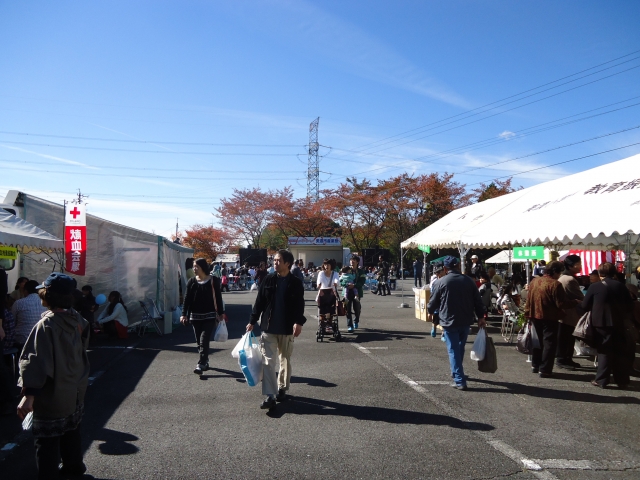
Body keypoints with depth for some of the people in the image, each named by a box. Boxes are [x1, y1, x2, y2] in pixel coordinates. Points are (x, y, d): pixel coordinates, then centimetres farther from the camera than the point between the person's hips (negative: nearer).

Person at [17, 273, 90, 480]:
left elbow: (36, 361, -29)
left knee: (47, 440, 5)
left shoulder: (46, 325, -23)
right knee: (71, 431, 25)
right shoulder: (76, 319, -1)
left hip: (53, 395, -8)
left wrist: (29, 394, -31)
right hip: (75, 390, 8)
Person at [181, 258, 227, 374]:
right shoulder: (192, 282, 4)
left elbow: (218, 298, 0)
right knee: (199, 341, 10)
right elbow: (187, 299, 4)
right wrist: (184, 314, -4)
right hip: (195, 316, 4)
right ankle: (205, 362, 24)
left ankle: (201, 365, -12)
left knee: (204, 341, -12)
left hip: (209, 316, -4)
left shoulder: (213, 281, -3)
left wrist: (221, 313, -1)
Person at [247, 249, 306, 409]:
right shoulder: (268, 279, 1)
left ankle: (282, 388, 31)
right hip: (268, 327, 1)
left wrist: (299, 322, -22)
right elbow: (259, 301, 4)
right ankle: (269, 395, -3)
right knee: (268, 361, -4)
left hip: (287, 329, -1)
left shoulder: (296, 283, -4)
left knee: (285, 360, 13)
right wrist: (252, 321, 1)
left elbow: (299, 305, -7)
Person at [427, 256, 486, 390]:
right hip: (466, 321, 5)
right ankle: (456, 372, 38)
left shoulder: (441, 282, -8)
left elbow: (432, 303, -2)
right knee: (460, 348, 22)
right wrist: (481, 317, 13)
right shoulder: (468, 280, 3)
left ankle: (459, 380, -2)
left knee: (453, 350, 1)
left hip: (449, 321, -4)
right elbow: (478, 300, 5)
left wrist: (431, 310, 19)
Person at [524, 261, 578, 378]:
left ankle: (535, 365, 28)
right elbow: (561, 303, -18)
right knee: (549, 343, 2)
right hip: (549, 318, -7)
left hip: (535, 316, 7)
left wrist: (529, 313, 18)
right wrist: (576, 302, -4)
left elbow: (529, 300, 10)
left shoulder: (534, 281, 5)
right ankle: (544, 369, 2)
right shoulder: (555, 284, -18)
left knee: (538, 340, 20)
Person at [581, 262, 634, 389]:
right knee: (620, 352, 12)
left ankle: (601, 380, 6)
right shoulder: (621, 286, 0)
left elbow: (585, 306, -3)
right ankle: (622, 381, 18)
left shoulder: (594, 287, -8)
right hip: (618, 324, 2)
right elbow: (630, 307, 2)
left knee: (604, 351, 6)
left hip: (601, 323, -2)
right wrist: (623, 316, 19)